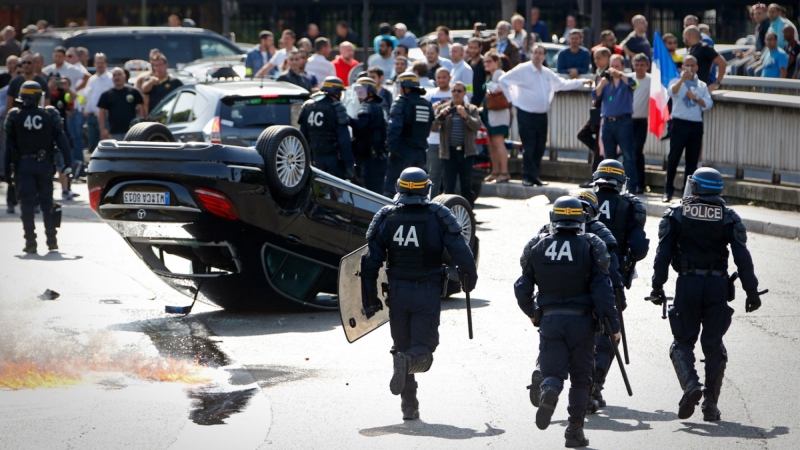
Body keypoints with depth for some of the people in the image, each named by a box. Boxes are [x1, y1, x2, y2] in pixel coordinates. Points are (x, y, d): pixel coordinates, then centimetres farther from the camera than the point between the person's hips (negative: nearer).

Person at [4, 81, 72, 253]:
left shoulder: (14, 116, -4)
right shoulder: (50, 115, -2)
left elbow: (9, 145, -3)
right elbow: (61, 140, -4)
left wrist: (7, 168, 1)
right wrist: (67, 162, -2)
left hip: (23, 166, -1)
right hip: (45, 165, 1)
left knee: (27, 204, 1)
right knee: (47, 203, 11)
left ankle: (30, 242, -5)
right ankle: (52, 240, 11)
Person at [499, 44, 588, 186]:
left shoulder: (547, 73, 13)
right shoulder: (522, 70, -5)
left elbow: (562, 84, 24)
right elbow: (503, 80, -1)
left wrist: (582, 82, 22)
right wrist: (510, 98, -3)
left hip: (542, 115, 6)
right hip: (526, 114, -6)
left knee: (539, 148, 7)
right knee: (529, 147, -9)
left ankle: (534, 175, 16)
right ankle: (528, 176, -4)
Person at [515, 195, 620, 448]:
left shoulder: (537, 246, 3)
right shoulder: (591, 246, -4)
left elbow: (522, 288, 7)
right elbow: (602, 289, -10)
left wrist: (533, 314, 25)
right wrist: (613, 325, -5)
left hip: (549, 320, 1)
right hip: (581, 320, -1)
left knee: (552, 372, 5)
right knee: (580, 378, 10)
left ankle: (548, 391, -31)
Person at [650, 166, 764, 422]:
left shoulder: (676, 215, 2)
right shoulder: (729, 218, 3)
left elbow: (663, 254, -3)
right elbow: (743, 258, -1)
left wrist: (658, 287, 1)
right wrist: (752, 292, 3)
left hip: (687, 283, -1)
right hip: (718, 284, 1)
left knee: (683, 342, 8)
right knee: (713, 344, 9)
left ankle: (690, 384, -18)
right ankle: (711, 404, 6)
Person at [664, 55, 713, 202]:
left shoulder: (702, 86, 15)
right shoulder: (677, 82, 4)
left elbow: (708, 104, 4)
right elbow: (672, 92, -19)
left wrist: (695, 98, -12)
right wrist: (682, 79, -34)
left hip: (696, 125, 4)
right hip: (680, 123, -3)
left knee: (692, 160, 4)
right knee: (674, 157, -6)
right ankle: (668, 190, 1)